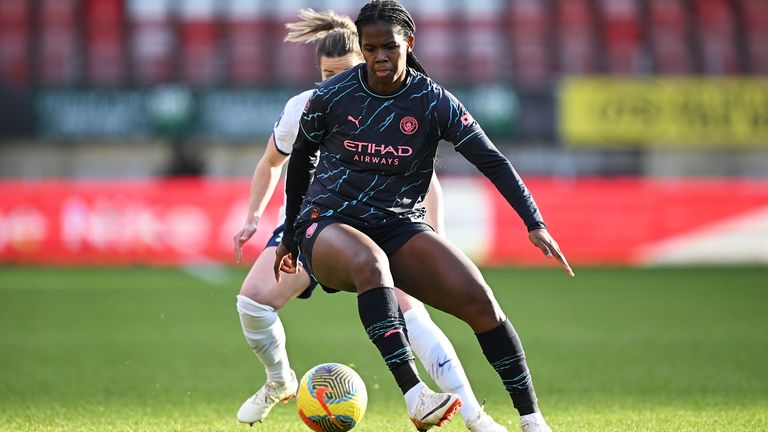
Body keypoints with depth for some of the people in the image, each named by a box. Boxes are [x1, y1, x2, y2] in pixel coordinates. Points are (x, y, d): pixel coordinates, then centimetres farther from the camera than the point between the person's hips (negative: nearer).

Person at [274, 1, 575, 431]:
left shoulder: (433, 102, -4)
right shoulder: (331, 97, -4)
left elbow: (493, 161, -5)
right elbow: (301, 158, 12)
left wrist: (535, 223, -16)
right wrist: (291, 236, 19)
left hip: (400, 226, 2)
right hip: (329, 225, -2)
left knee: (479, 299, -19)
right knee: (369, 261, -40)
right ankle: (415, 395, -50)